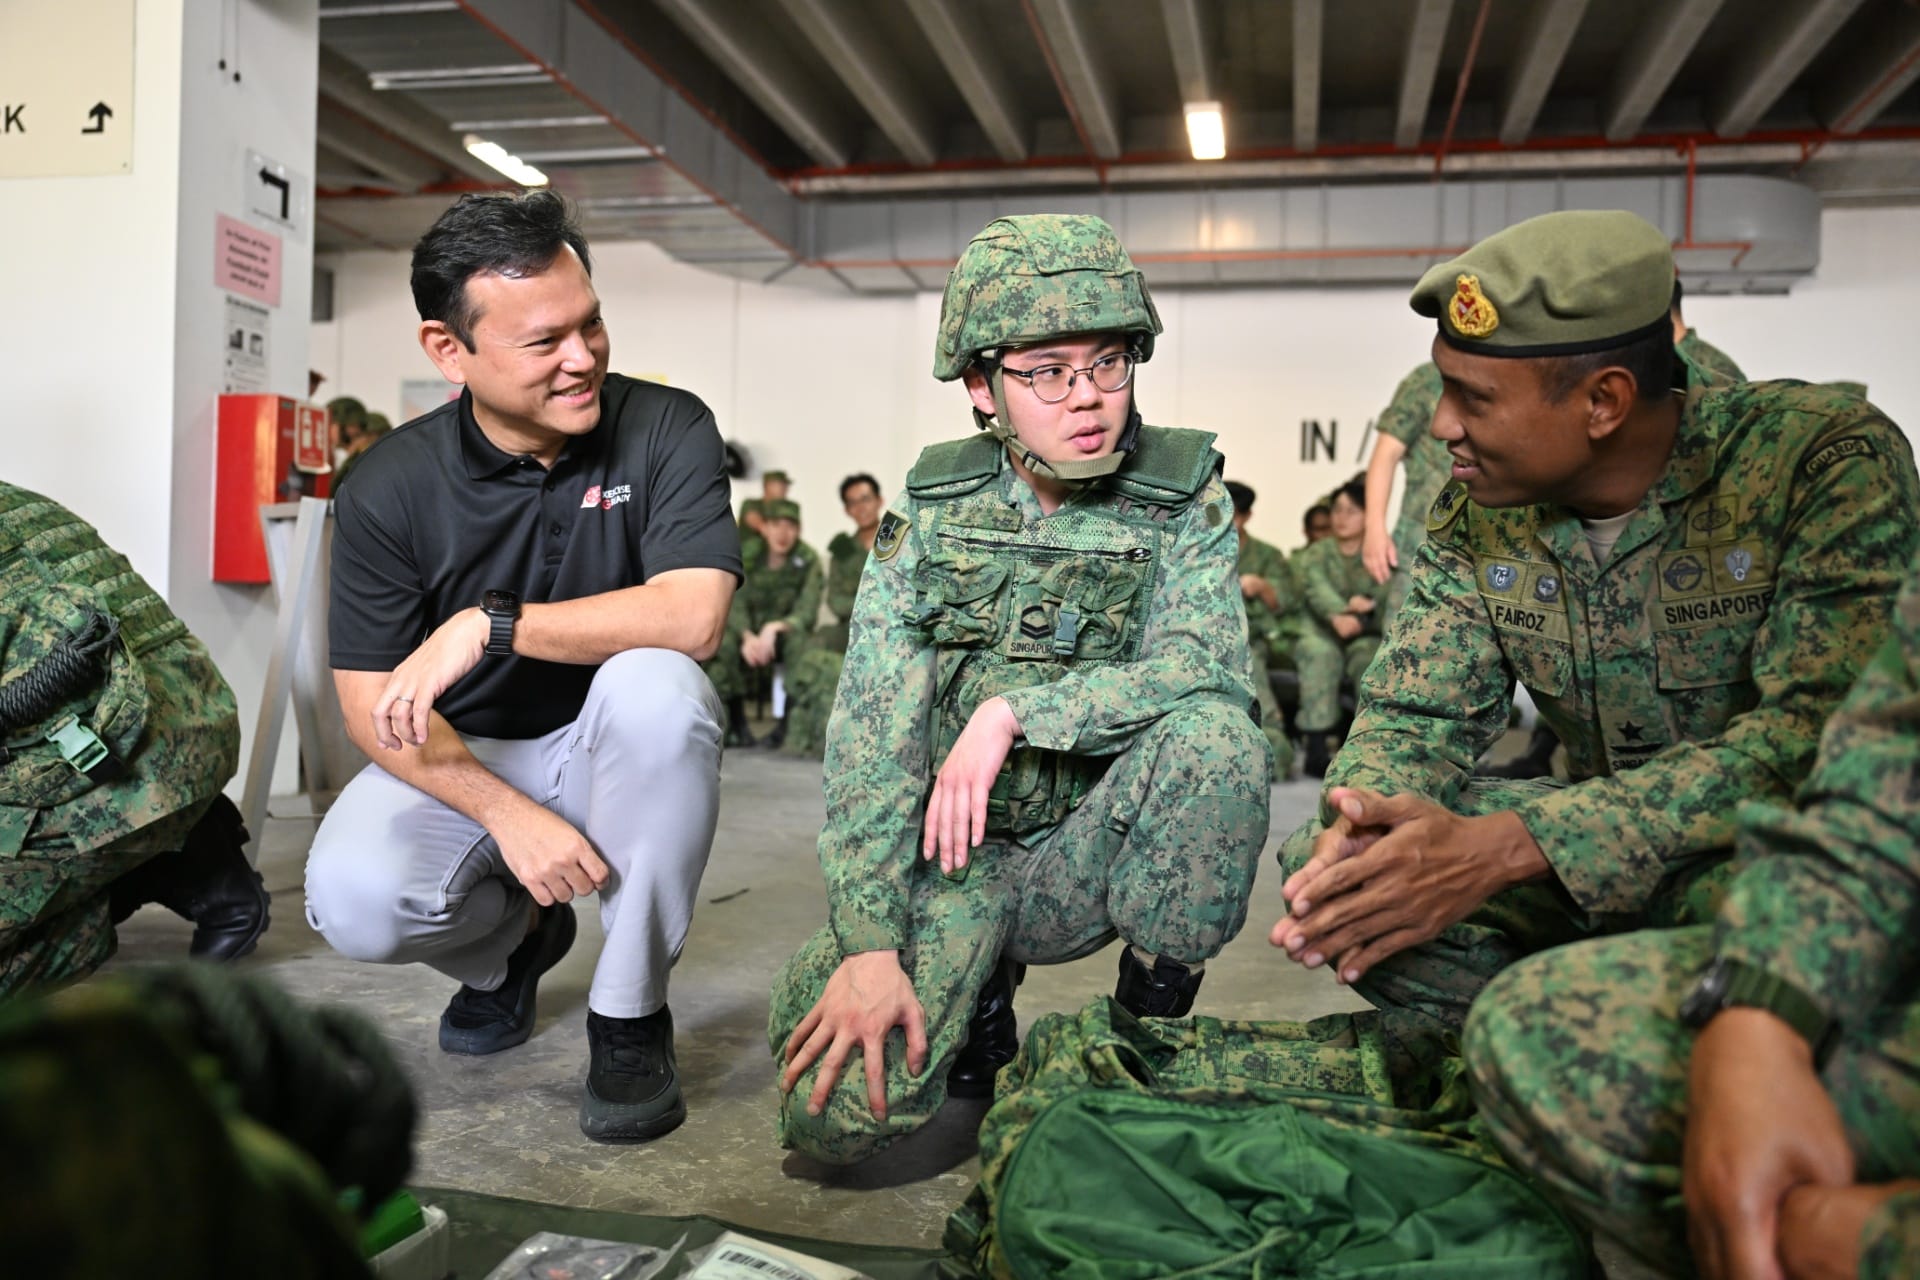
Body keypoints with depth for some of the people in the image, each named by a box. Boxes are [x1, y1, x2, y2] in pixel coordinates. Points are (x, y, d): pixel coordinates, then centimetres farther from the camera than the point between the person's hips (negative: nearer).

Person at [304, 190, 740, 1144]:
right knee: (353, 902, -27)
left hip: (612, 748, -1)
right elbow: (374, 704, -10)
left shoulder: (664, 429, -14)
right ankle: (511, 940, 13)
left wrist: (488, 625, -31)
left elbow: (693, 616, -28)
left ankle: (630, 1012, -14)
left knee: (654, 685, -35)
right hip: (457, 757, 1)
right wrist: (511, 817, -23)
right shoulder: (389, 487, -10)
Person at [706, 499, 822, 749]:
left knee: (800, 644, -35)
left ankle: (785, 722, -23)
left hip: (789, 629, -2)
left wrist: (775, 628, -36)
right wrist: (748, 636, -34)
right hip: (751, 629, 2)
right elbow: (735, 604, -14)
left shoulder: (808, 560, -12)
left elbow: (807, 612, -17)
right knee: (724, 643, -30)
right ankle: (736, 723, -19)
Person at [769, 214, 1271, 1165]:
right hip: (949, 857, 0)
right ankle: (979, 993, 14)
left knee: (1216, 733, -30)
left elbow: (1205, 665, -20)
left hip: (1092, 851, 0)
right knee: (836, 1113, -19)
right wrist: (869, 942, -17)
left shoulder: (1184, 499, -4)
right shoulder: (932, 506, -3)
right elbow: (870, 735, -9)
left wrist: (1015, 710, -28)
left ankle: (1154, 1018, -6)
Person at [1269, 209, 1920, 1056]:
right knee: (1327, 861, -15)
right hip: (1602, 831, 4)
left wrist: (1508, 846, -38)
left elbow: (1819, 732, -29)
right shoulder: (1475, 507, -5)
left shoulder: (1829, 460, -20)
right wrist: (1367, 814, -29)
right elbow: (1415, 714, -3)